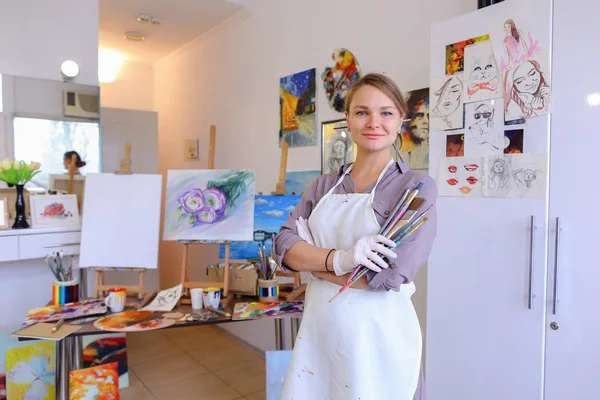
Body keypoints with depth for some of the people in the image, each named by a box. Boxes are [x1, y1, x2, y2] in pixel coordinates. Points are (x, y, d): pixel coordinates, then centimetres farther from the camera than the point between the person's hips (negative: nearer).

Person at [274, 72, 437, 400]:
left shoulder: (416, 187, -9)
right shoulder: (324, 186, 6)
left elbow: (389, 274, -19)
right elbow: (284, 246, -3)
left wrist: (310, 257, -10)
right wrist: (339, 259, -22)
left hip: (377, 337, -4)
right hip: (317, 330, 4)